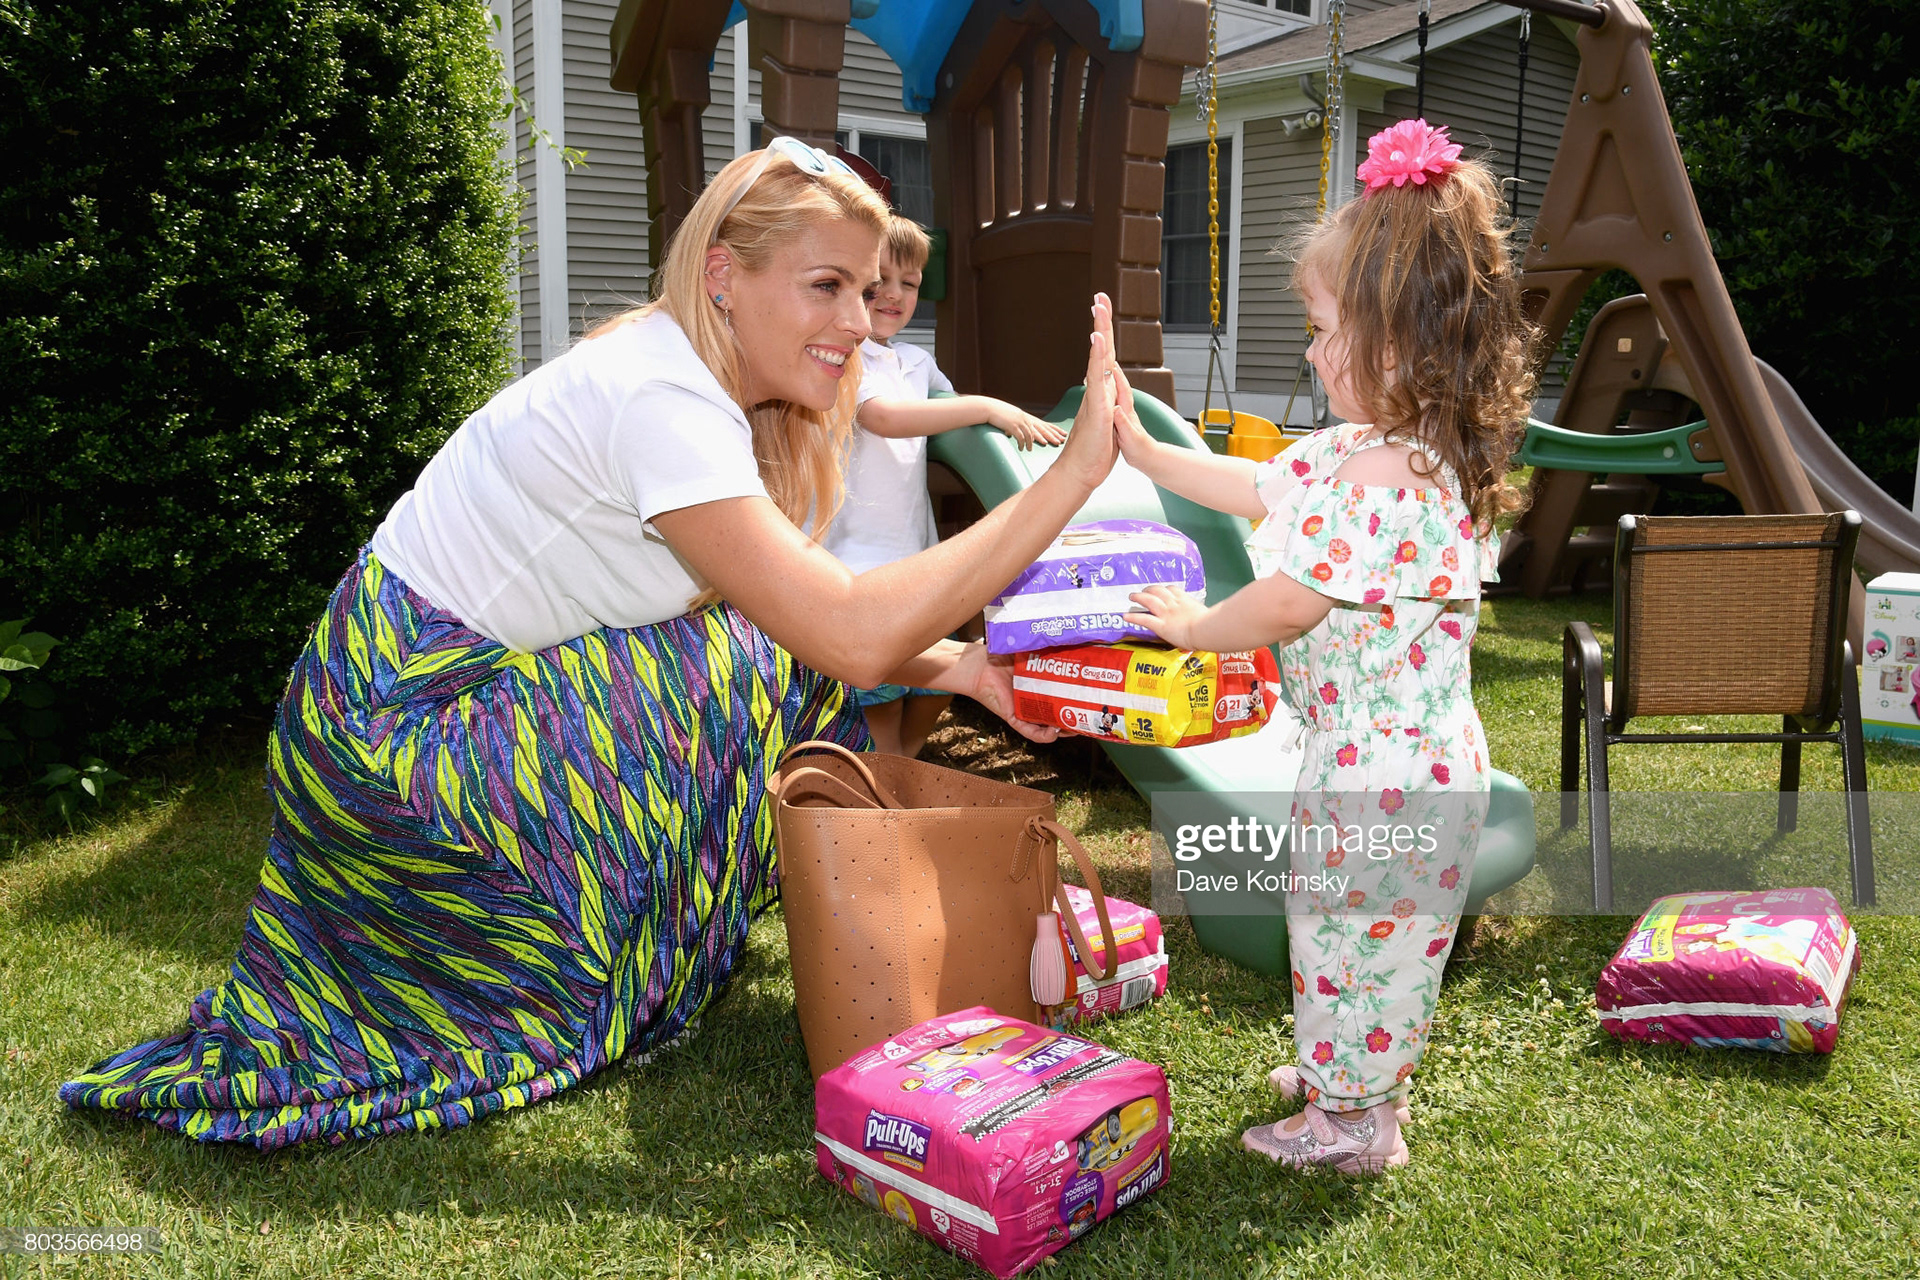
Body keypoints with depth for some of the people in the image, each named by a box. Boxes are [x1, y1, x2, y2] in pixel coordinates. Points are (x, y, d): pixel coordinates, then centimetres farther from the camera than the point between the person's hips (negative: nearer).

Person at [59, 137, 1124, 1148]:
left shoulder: (716, 395, 3)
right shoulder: (662, 399, -26)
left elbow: (823, 622, 3)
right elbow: (852, 635, -33)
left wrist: (952, 666, -11)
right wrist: (1077, 470, -31)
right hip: (392, 721, -9)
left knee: (773, 654, 6)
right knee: (752, 675, -16)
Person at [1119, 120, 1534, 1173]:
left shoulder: (1384, 478, -28)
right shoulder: (1366, 449, 5)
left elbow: (1284, 607, -23)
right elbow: (1257, 487, 16)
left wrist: (1191, 626, -5)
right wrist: (1143, 451, 17)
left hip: (1380, 766, -10)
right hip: (1411, 755, 10)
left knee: (1349, 929, 8)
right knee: (1371, 929, 25)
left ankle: (1352, 1120, 27)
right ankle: (1354, 1075, 44)